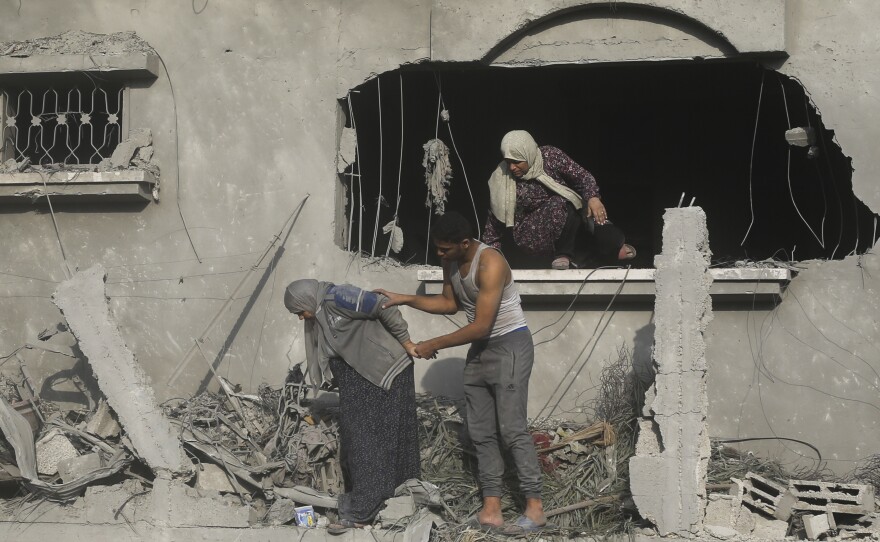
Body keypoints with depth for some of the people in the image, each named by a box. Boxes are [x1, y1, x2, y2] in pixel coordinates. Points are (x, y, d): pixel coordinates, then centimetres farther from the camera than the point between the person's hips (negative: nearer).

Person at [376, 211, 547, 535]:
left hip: (509, 347, -8)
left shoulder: (490, 264, -26)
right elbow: (450, 303, 17)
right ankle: (491, 510, 8)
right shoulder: (451, 262, 1)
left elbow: (480, 326, -26)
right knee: (481, 433, 5)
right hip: (479, 349, 9)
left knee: (512, 429, -10)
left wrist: (435, 345, -17)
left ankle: (535, 508, -3)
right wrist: (405, 300, 5)